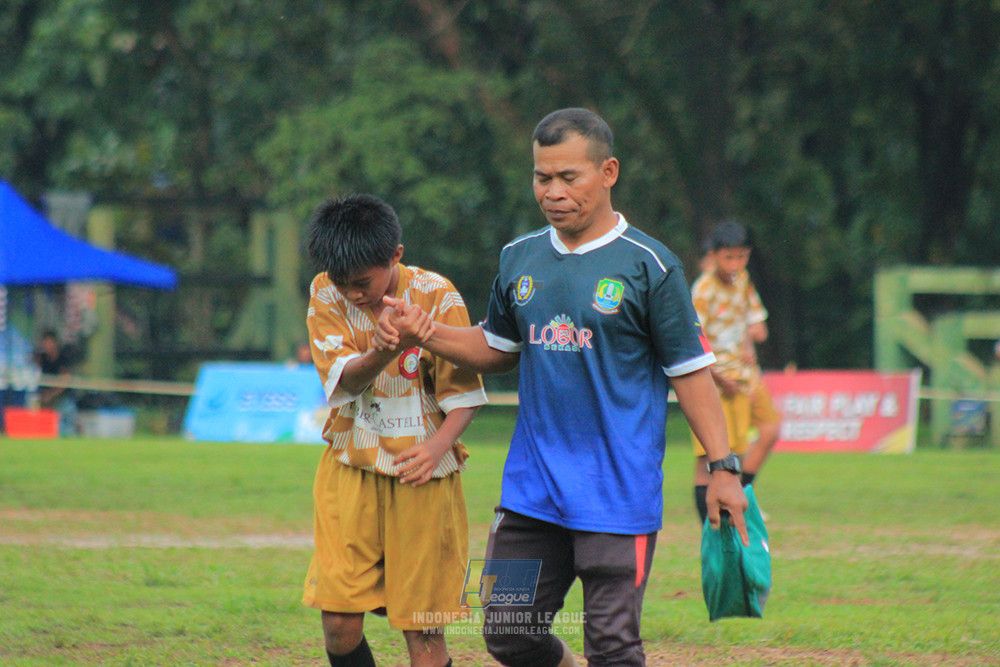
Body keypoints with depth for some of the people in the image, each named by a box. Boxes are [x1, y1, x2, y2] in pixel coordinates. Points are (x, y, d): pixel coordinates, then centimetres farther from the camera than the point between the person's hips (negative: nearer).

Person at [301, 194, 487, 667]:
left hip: (420, 472, -2)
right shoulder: (325, 294, -2)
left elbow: (462, 393, -3)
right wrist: (384, 351, -36)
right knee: (339, 623, -4)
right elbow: (345, 379, -15)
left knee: (423, 629, -3)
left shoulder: (436, 297, -9)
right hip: (349, 469, 2)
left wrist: (438, 445, -22)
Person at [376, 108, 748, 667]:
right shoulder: (520, 259, 9)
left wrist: (723, 467, -10)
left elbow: (690, 371, -4)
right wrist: (422, 333, 7)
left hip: (619, 491, -5)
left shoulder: (649, 265, -6)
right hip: (531, 489, 5)